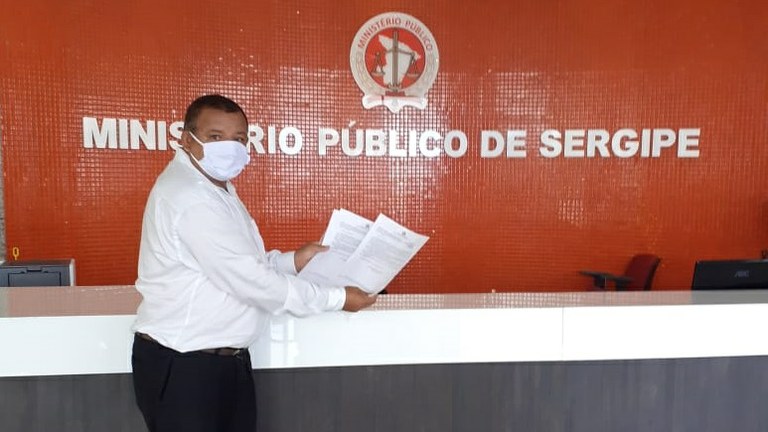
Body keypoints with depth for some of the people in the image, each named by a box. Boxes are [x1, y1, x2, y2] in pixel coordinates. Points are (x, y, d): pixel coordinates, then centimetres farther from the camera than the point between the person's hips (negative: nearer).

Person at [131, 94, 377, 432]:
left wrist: (293, 261, 5)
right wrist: (337, 298, -17)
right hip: (183, 367, -9)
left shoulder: (216, 187, 11)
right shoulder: (190, 198, -23)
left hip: (225, 360, 10)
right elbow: (249, 281, -25)